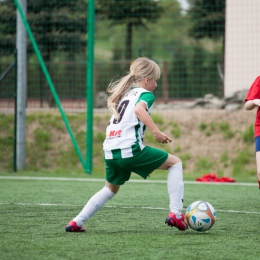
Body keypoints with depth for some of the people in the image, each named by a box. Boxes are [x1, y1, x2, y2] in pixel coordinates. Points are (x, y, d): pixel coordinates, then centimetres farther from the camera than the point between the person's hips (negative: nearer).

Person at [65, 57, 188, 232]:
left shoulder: (125, 94, 28)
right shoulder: (145, 94, 4)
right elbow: (139, 109, -20)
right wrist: (157, 132, -22)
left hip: (110, 152, 7)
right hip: (130, 150, -7)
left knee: (111, 189, 31)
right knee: (175, 162, 8)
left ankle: (77, 222, 21)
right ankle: (176, 214, -2)